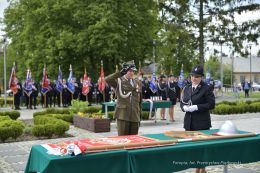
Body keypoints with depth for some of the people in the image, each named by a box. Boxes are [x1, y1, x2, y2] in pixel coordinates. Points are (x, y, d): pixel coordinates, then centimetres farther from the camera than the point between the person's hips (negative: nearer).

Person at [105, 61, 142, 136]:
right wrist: (120, 73, -19)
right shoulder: (118, 81, 1)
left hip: (135, 116, 4)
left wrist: (139, 116, 15)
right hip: (123, 115, -4)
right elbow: (107, 80, -21)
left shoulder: (138, 83, 14)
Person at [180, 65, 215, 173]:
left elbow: (211, 104, -10)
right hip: (189, 122, 6)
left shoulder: (206, 89, -5)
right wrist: (184, 107, -7)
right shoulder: (187, 88, 13)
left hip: (202, 123, -6)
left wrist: (196, 107, -17)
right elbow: (182, 102, 17)